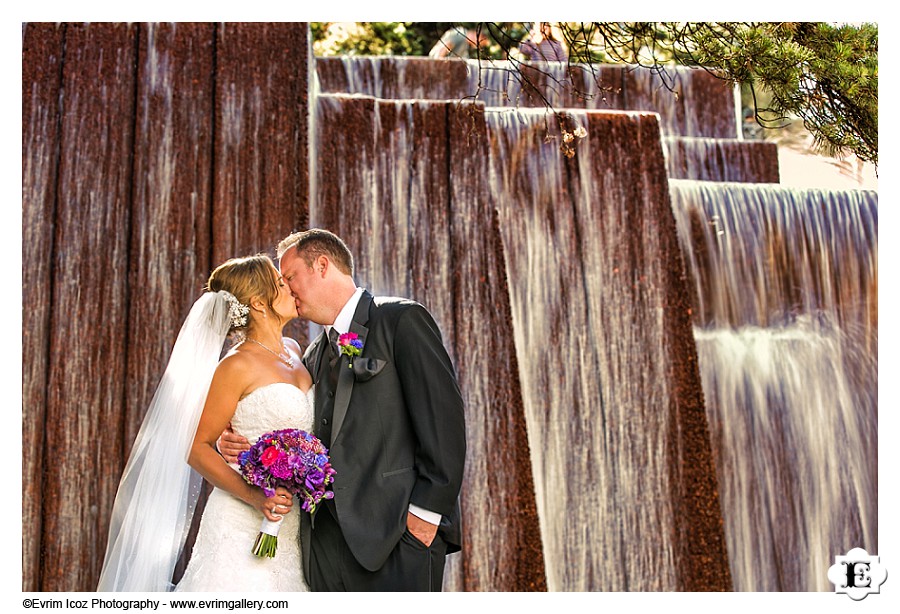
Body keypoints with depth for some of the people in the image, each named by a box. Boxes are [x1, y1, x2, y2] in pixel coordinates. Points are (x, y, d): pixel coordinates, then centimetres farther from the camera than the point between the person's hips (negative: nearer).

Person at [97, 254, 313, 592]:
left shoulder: (293, 350, 10)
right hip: (243, 525, -6)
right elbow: (197, 447, -10)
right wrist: (254, 496, -21)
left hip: (293, 523, 6)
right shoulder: (238, 365, -11)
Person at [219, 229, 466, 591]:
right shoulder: (314, 356, 21)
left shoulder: (402, 320, -1)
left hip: (397, 534, -7)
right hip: (326, 544, 7)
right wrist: (242, 445, 3)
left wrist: (427, 510, -15)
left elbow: (444, 417, -9)